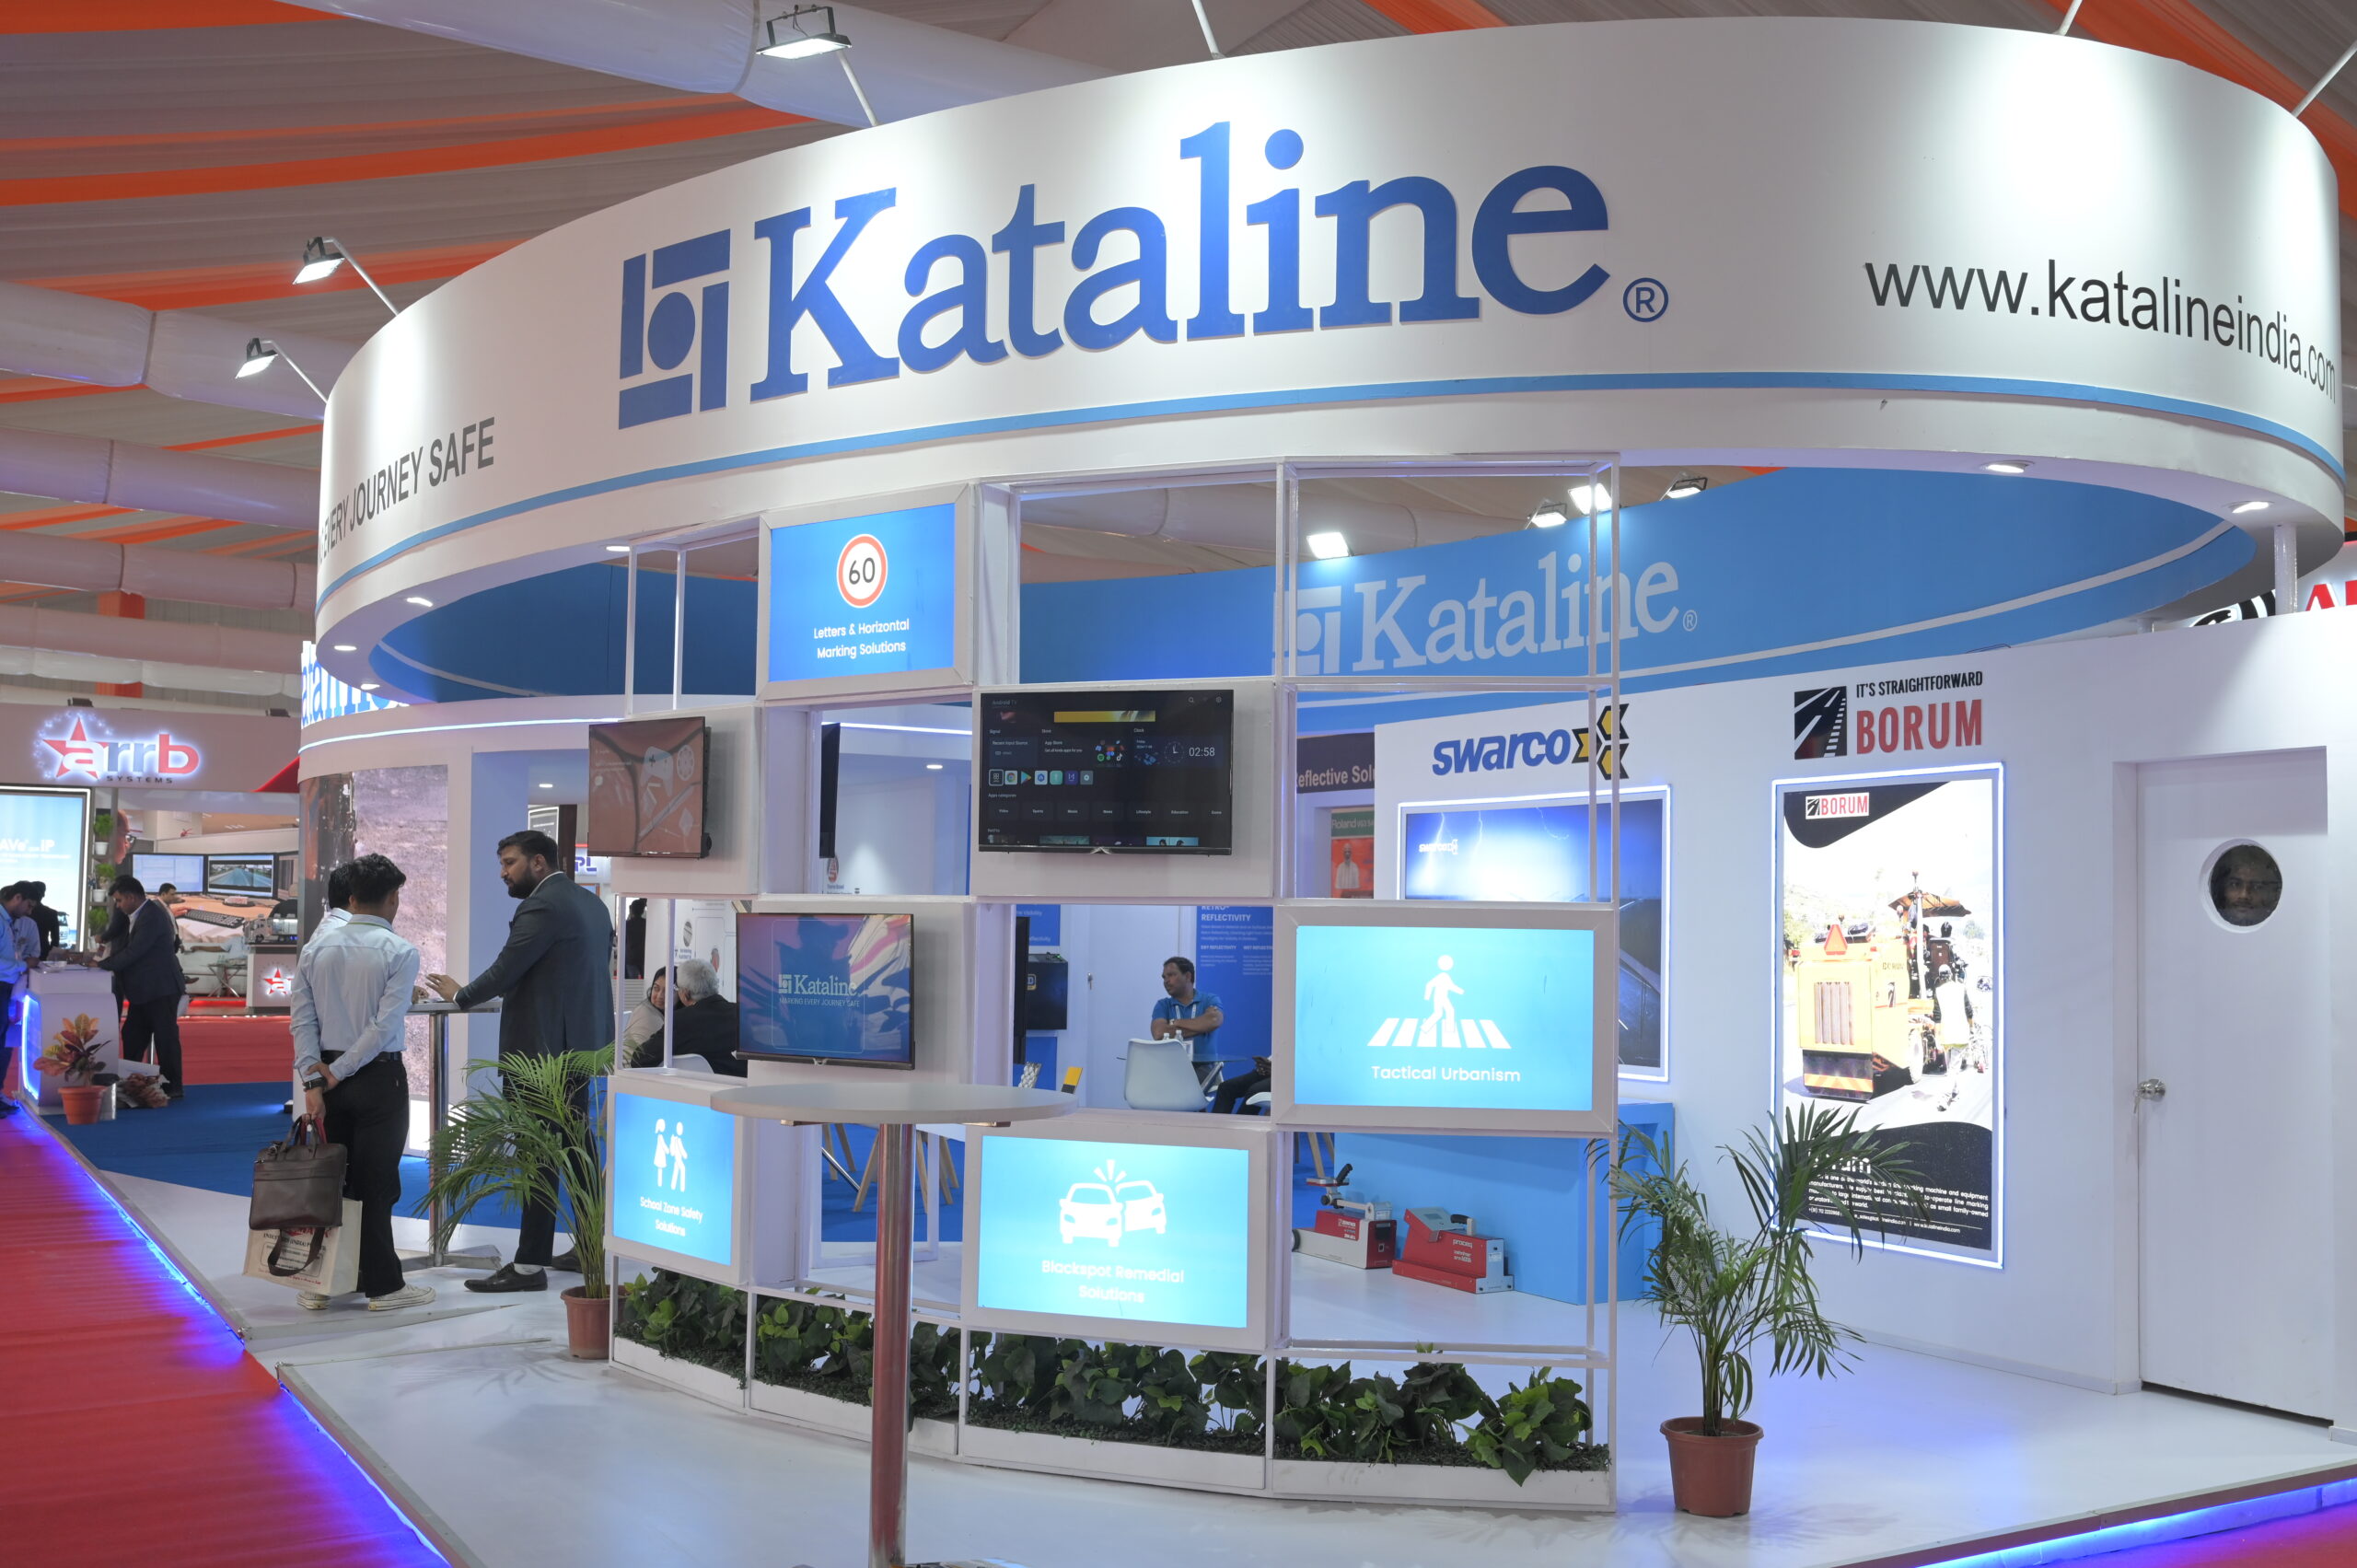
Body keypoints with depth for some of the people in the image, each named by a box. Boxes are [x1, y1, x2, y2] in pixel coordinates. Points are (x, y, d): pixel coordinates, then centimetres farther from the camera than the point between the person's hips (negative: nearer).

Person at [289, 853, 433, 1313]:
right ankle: (383, 1286, 8)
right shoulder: (399, 953, -11)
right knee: (376, 1184, 2)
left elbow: (303, 1020, 0)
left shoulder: (317, 947, 4)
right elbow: (385, 1026, -17)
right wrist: (337, 1073, -10)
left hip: (327, 1078, 5)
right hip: (379, 1078, -5)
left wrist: (314, 1081, -3)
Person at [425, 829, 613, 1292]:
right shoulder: (591, 903, 14)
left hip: (540, 1047, -10)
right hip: (580, 1042, 10)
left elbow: (504, 972, -15)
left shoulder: (542, 908, -15)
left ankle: (529, 1264, -4)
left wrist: (460, 995, 3)